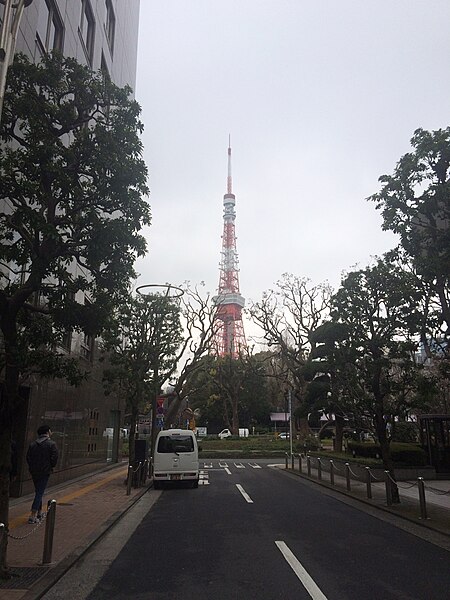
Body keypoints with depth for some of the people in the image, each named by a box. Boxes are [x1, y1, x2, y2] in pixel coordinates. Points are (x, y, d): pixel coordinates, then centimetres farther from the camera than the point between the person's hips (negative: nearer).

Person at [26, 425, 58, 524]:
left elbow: (28, 457, 5)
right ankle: (33, 516, -7)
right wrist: (51, 467, 3)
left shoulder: (32, 444, 5)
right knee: (40, 493, -3)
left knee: (38, 492, 19)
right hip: (44, 472, -6)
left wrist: (32, 467, 15)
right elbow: (54, 457, -15)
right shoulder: (51, 444, -11)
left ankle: (39, 513, 28)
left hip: (34, 472, 6)